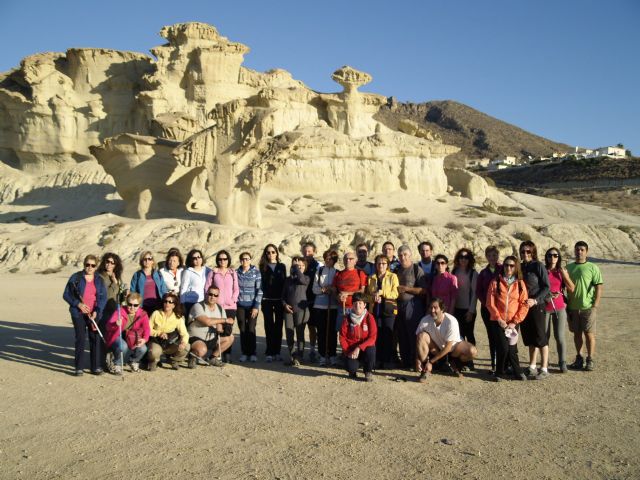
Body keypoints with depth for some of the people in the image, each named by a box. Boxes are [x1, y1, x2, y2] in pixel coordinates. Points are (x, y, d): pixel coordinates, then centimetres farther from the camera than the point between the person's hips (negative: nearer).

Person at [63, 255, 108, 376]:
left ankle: (96, 367, 9)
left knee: (96, 339, 0)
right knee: (80, 339, -4)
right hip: (79, 313, -2)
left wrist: (96, 311, -11)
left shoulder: (99, 280, 8)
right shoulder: (76, 277, 1)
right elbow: (66, 295, 1)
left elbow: (103, 298, 3)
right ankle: (79, 368, 6)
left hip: (94, 314, 2)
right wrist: (78, 304, -12)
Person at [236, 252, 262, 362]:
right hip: (240, 305, 2)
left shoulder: (256, 273, -2)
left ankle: (252, 353, 8)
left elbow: (259, 290, -4)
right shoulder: (236, 273, 3)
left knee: (251, 329, -3)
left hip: (252, 305, -2)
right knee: (242, 329, 4)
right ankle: (244, 353, 13)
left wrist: (256, 306, -9)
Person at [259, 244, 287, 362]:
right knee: (269, 326, 0)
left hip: (279, 300, 1)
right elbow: (262, 284, 1)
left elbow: (285, 283, 8)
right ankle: (269, 353, 4)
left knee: (278, 326, 4)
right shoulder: (263, 267, 5)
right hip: (267, 300, -1)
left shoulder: (282, 266, 9)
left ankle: (277, 352, 12)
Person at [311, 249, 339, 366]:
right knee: (321, 331, 2)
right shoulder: (319, 271, 8)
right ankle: (323, 356, 10)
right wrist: (323, 289, -14)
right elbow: (314, 289, 4)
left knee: (332, 331, 2)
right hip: (319, 305, 1)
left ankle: (332, 355, 11)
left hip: (333, 306, -1)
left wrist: (332, 290, -15)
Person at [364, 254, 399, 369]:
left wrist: (381, 292, -14)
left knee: (388, 336, -4)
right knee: (377, 336, -1)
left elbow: (395, 294, -6)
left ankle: (388, 362, 4)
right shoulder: (371, 278, 15)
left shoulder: (393, 276, 5)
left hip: (389, 310, -2)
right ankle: (378, 361, 7)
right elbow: (366, 295, 11)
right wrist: (373, 298, -9)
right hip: (375, 310, 3)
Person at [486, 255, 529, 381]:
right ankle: (499, 372, 9)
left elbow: (524, 305, 1)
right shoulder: (495, 282, 1)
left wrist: (515, 322, -7)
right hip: (498, 321, -1)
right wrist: (499, 319, -9)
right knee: (503, 347, -10)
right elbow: (490, 303, -2)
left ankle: (517, 372, 18)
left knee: (512, 349, -1)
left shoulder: (520, 284, 5)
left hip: (513, 323, 1)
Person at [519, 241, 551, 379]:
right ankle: (532, 367, 22)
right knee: (530, 338, 12)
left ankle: (544, 369, 6)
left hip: (538, 306, -6)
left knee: (541, 338, -1)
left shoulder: (538, 266, -7)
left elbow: (547, 287, -10)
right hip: (524, 307, 6)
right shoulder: (520, 267, 11)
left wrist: (535, 300, -20)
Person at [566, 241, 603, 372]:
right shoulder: (568, 267, 8)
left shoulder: (592, 267, -3)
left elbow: (599, 287, -6)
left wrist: (595, 305, -13)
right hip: (572, 307, 4)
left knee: (589, 334, 1)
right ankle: (579, 358, 22)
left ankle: (590, 360, 11)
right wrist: (566, 305, 8)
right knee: (576, 333, 10)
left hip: (588, 307, -3)